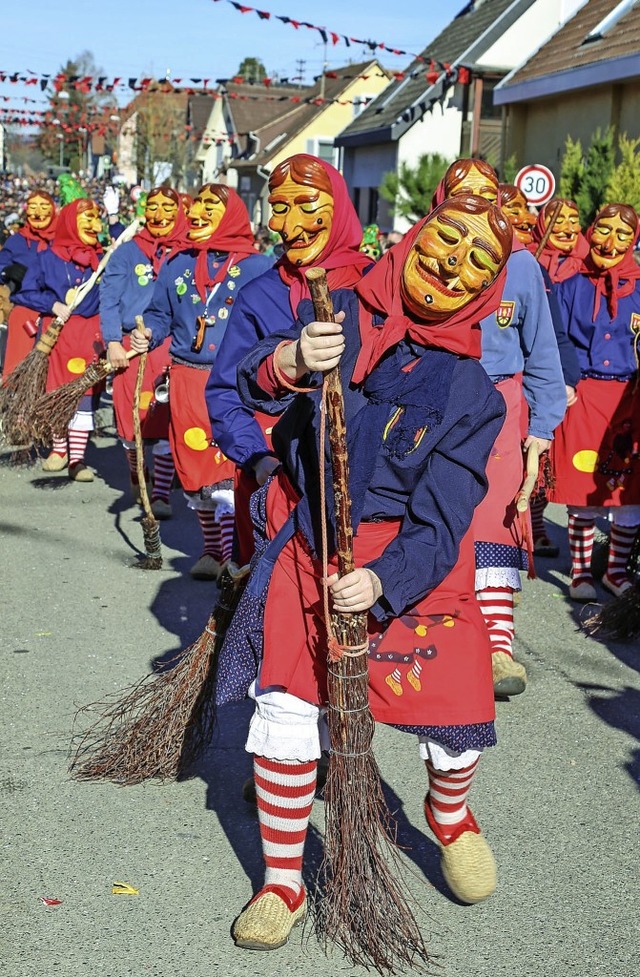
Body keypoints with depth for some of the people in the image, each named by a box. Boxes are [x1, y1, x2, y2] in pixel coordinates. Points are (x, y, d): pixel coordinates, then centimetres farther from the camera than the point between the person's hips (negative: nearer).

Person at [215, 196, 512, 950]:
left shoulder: (471, 392, -4)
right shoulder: (339, 318, -2)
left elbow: (442, 517, -12)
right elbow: (255, 383, -15)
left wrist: (382, 581, -28)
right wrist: (288, 364, -39)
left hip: (410, 561, 0)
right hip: (307, 544, 0)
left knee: (457, 706, -4)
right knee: (285, 714, -4)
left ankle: (450, 816, 34)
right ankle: (282, 884, 18)